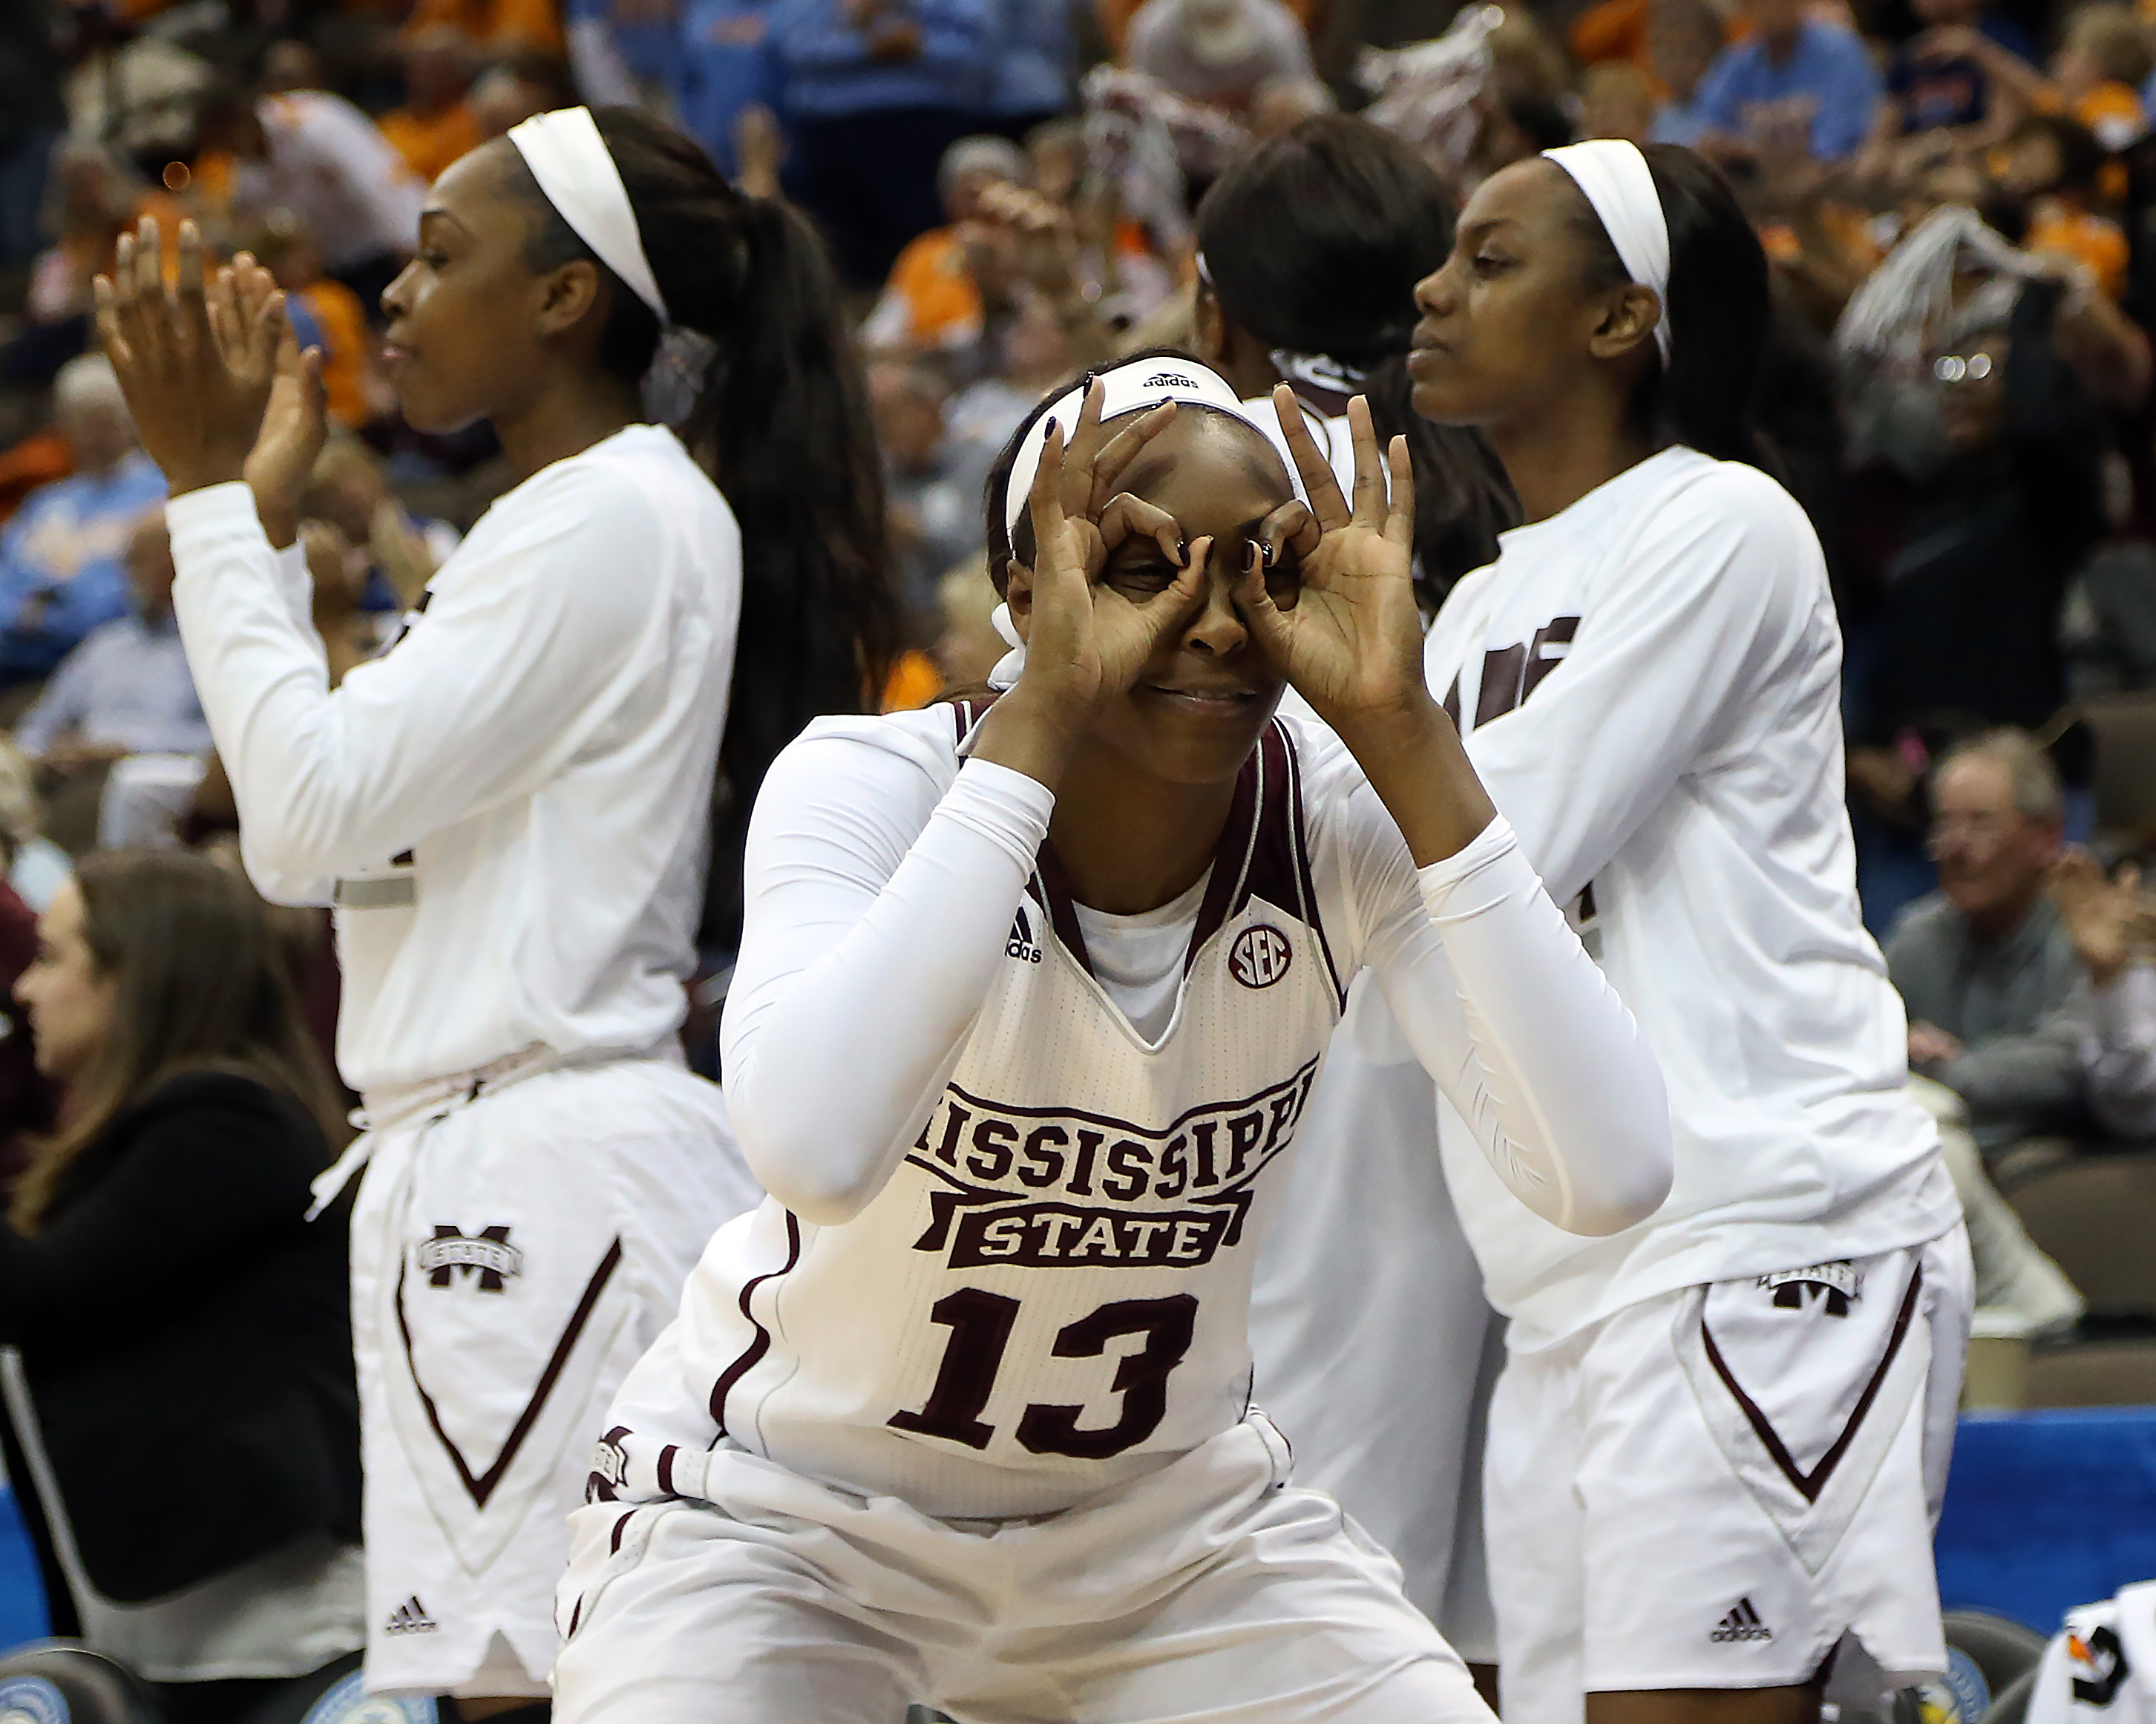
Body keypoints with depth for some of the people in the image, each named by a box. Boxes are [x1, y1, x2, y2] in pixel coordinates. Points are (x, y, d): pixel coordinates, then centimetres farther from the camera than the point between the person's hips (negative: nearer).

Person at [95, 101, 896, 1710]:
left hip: (551, 1190, -10)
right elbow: (324, 833, 21)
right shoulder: (564, 522, 20)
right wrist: (259, 515, 20)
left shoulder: (620, 519, -10)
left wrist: (217, 494, -7)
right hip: (475, 1170, 10)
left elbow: (311, 809, -14)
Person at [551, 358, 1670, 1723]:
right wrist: (1044, 715, -38)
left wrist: (1401, 728, -29)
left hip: (1167, 1521, 3)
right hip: (783, 1509, -3)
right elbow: (814, 1150, -42)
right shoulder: (870, 783, -21)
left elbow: (1608, 1176, -28)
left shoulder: (1344, 820, -13)